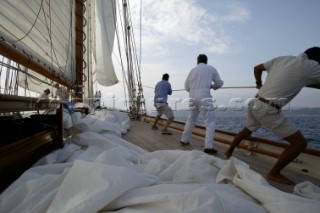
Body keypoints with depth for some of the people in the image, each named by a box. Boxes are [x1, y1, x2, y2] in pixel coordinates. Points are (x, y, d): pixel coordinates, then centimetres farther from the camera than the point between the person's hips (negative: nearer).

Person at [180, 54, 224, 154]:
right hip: (204, 97, -4)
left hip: (192, 98, 5)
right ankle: (208, 147, -8)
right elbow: (219, 83, 9)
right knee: (210, 122, 1)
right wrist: (212, 86, 28)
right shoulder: (211, 68, 7)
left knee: (191, 120, 20)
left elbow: (186, 86, 16)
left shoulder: (192, 70, 14)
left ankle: (184, 140, 29)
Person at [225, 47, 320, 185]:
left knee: (247, 130, 32)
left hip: (255, 103, 8)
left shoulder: (281, 59, 11)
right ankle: (274, 174, 11)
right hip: (268, 109, -7)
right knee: (299, 142, 1)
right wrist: (303, 81, 18)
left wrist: (259, 83, 37)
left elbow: (257, 68, 22)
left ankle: (229, 152, 47)